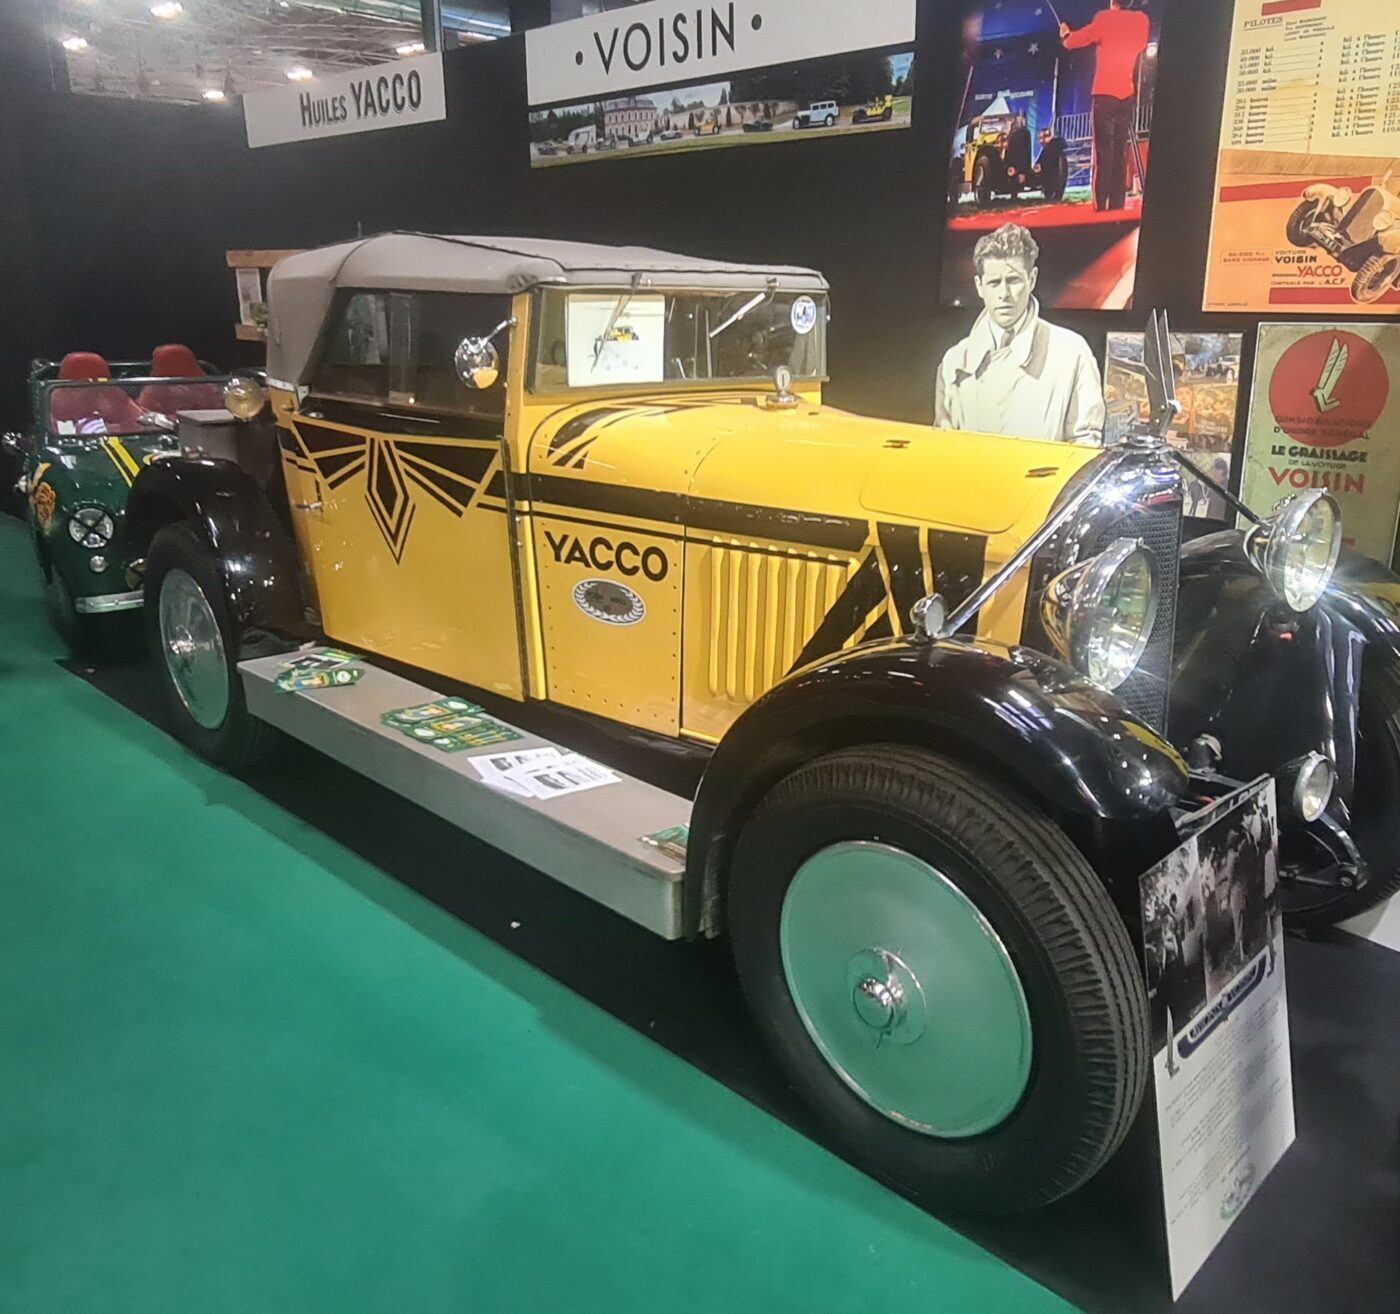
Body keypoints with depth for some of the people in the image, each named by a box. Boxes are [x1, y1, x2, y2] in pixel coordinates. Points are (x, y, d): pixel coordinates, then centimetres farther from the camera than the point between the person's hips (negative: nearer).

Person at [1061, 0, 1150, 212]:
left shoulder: (1104, 19, -1)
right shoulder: (1142, 21, 10)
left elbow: (1076, 40, 6)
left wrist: (1065, 36, 27)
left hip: (1105, 93, -4)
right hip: (1128, 94, 4)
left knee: (1103, 152, -8)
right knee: (1121, 153, 5)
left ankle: (1100, 207, -16)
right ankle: (1117, 205, -2)